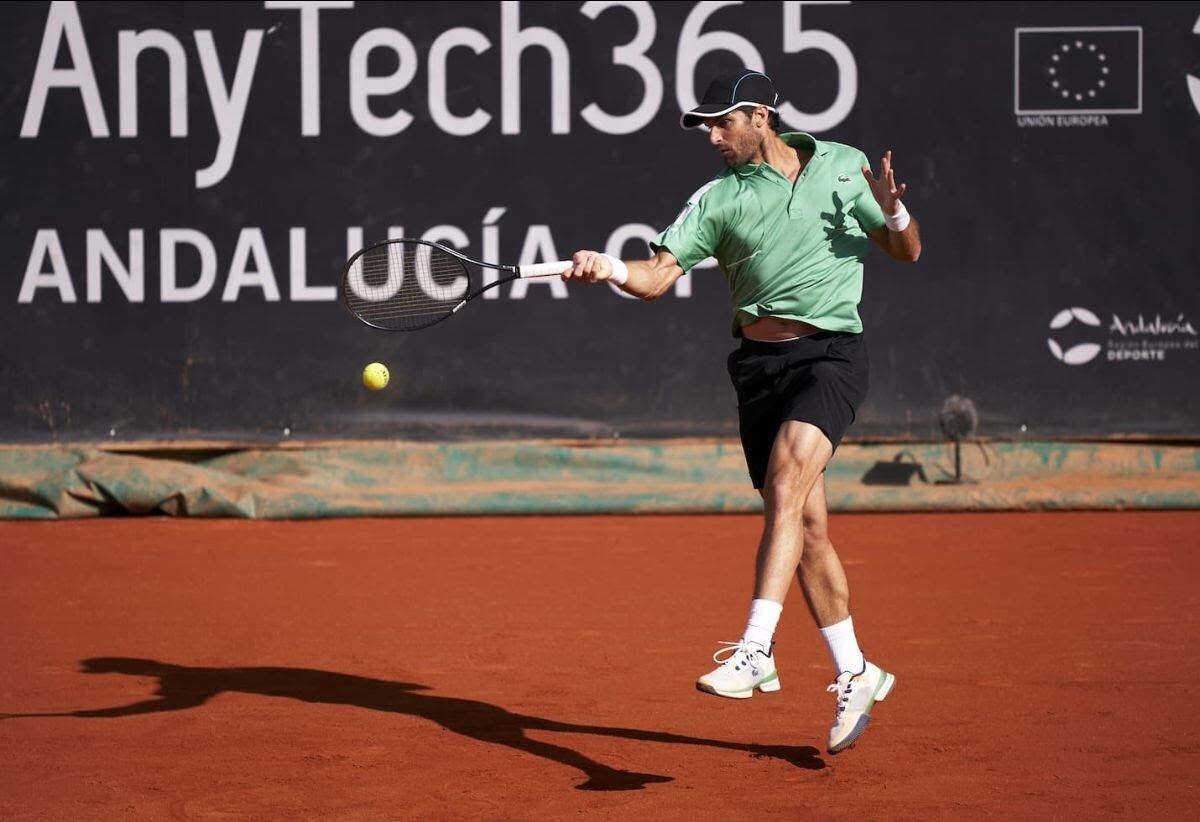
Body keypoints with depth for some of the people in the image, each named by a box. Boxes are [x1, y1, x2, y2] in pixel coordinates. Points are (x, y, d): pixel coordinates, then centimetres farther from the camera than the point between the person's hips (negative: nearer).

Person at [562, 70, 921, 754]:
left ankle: (755, 651, -34)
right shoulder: (719, 198, 7)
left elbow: (907, 252, 12)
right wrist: (610, 268, -23)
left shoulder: (845, 166, 6)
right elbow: (657, 276, -2)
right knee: (806, 525, 5)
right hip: (760, 363, 3)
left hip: (832, 353, -3)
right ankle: (855, 675, 19)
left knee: (785, 480, -26)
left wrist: (893, 213, -10)